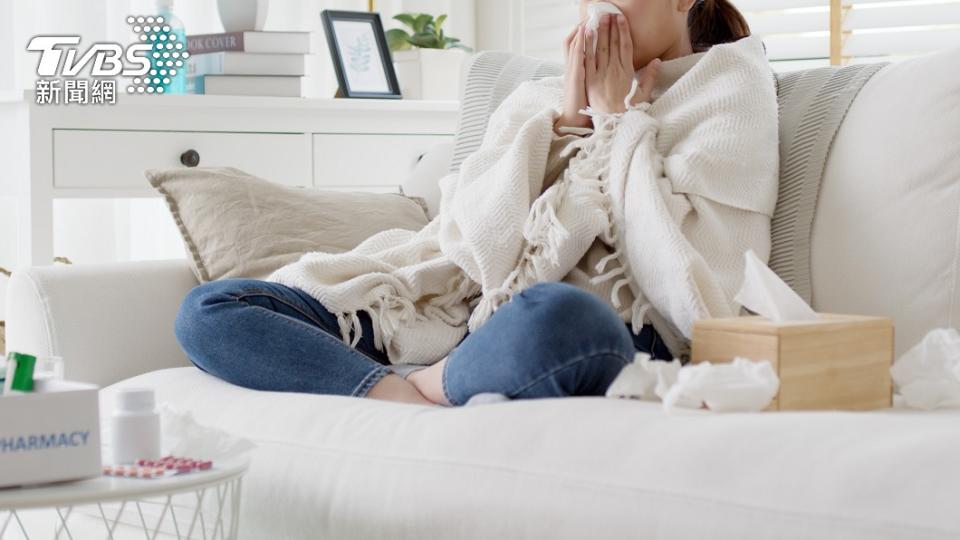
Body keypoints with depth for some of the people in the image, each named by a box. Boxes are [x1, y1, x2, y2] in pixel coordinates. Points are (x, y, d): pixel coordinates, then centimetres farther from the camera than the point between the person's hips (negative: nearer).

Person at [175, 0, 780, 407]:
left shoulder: (732, 87, 8)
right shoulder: (540, 98, 21)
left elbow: (683, 280, -7)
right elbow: (480, 242, 4)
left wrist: (617, 118, 1)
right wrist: (569, 120, 2)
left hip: (619, 339, -5)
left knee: (556, 317, -45)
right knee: (211, 309, -7)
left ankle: (420, 387, -14)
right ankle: (419, 407, -27)